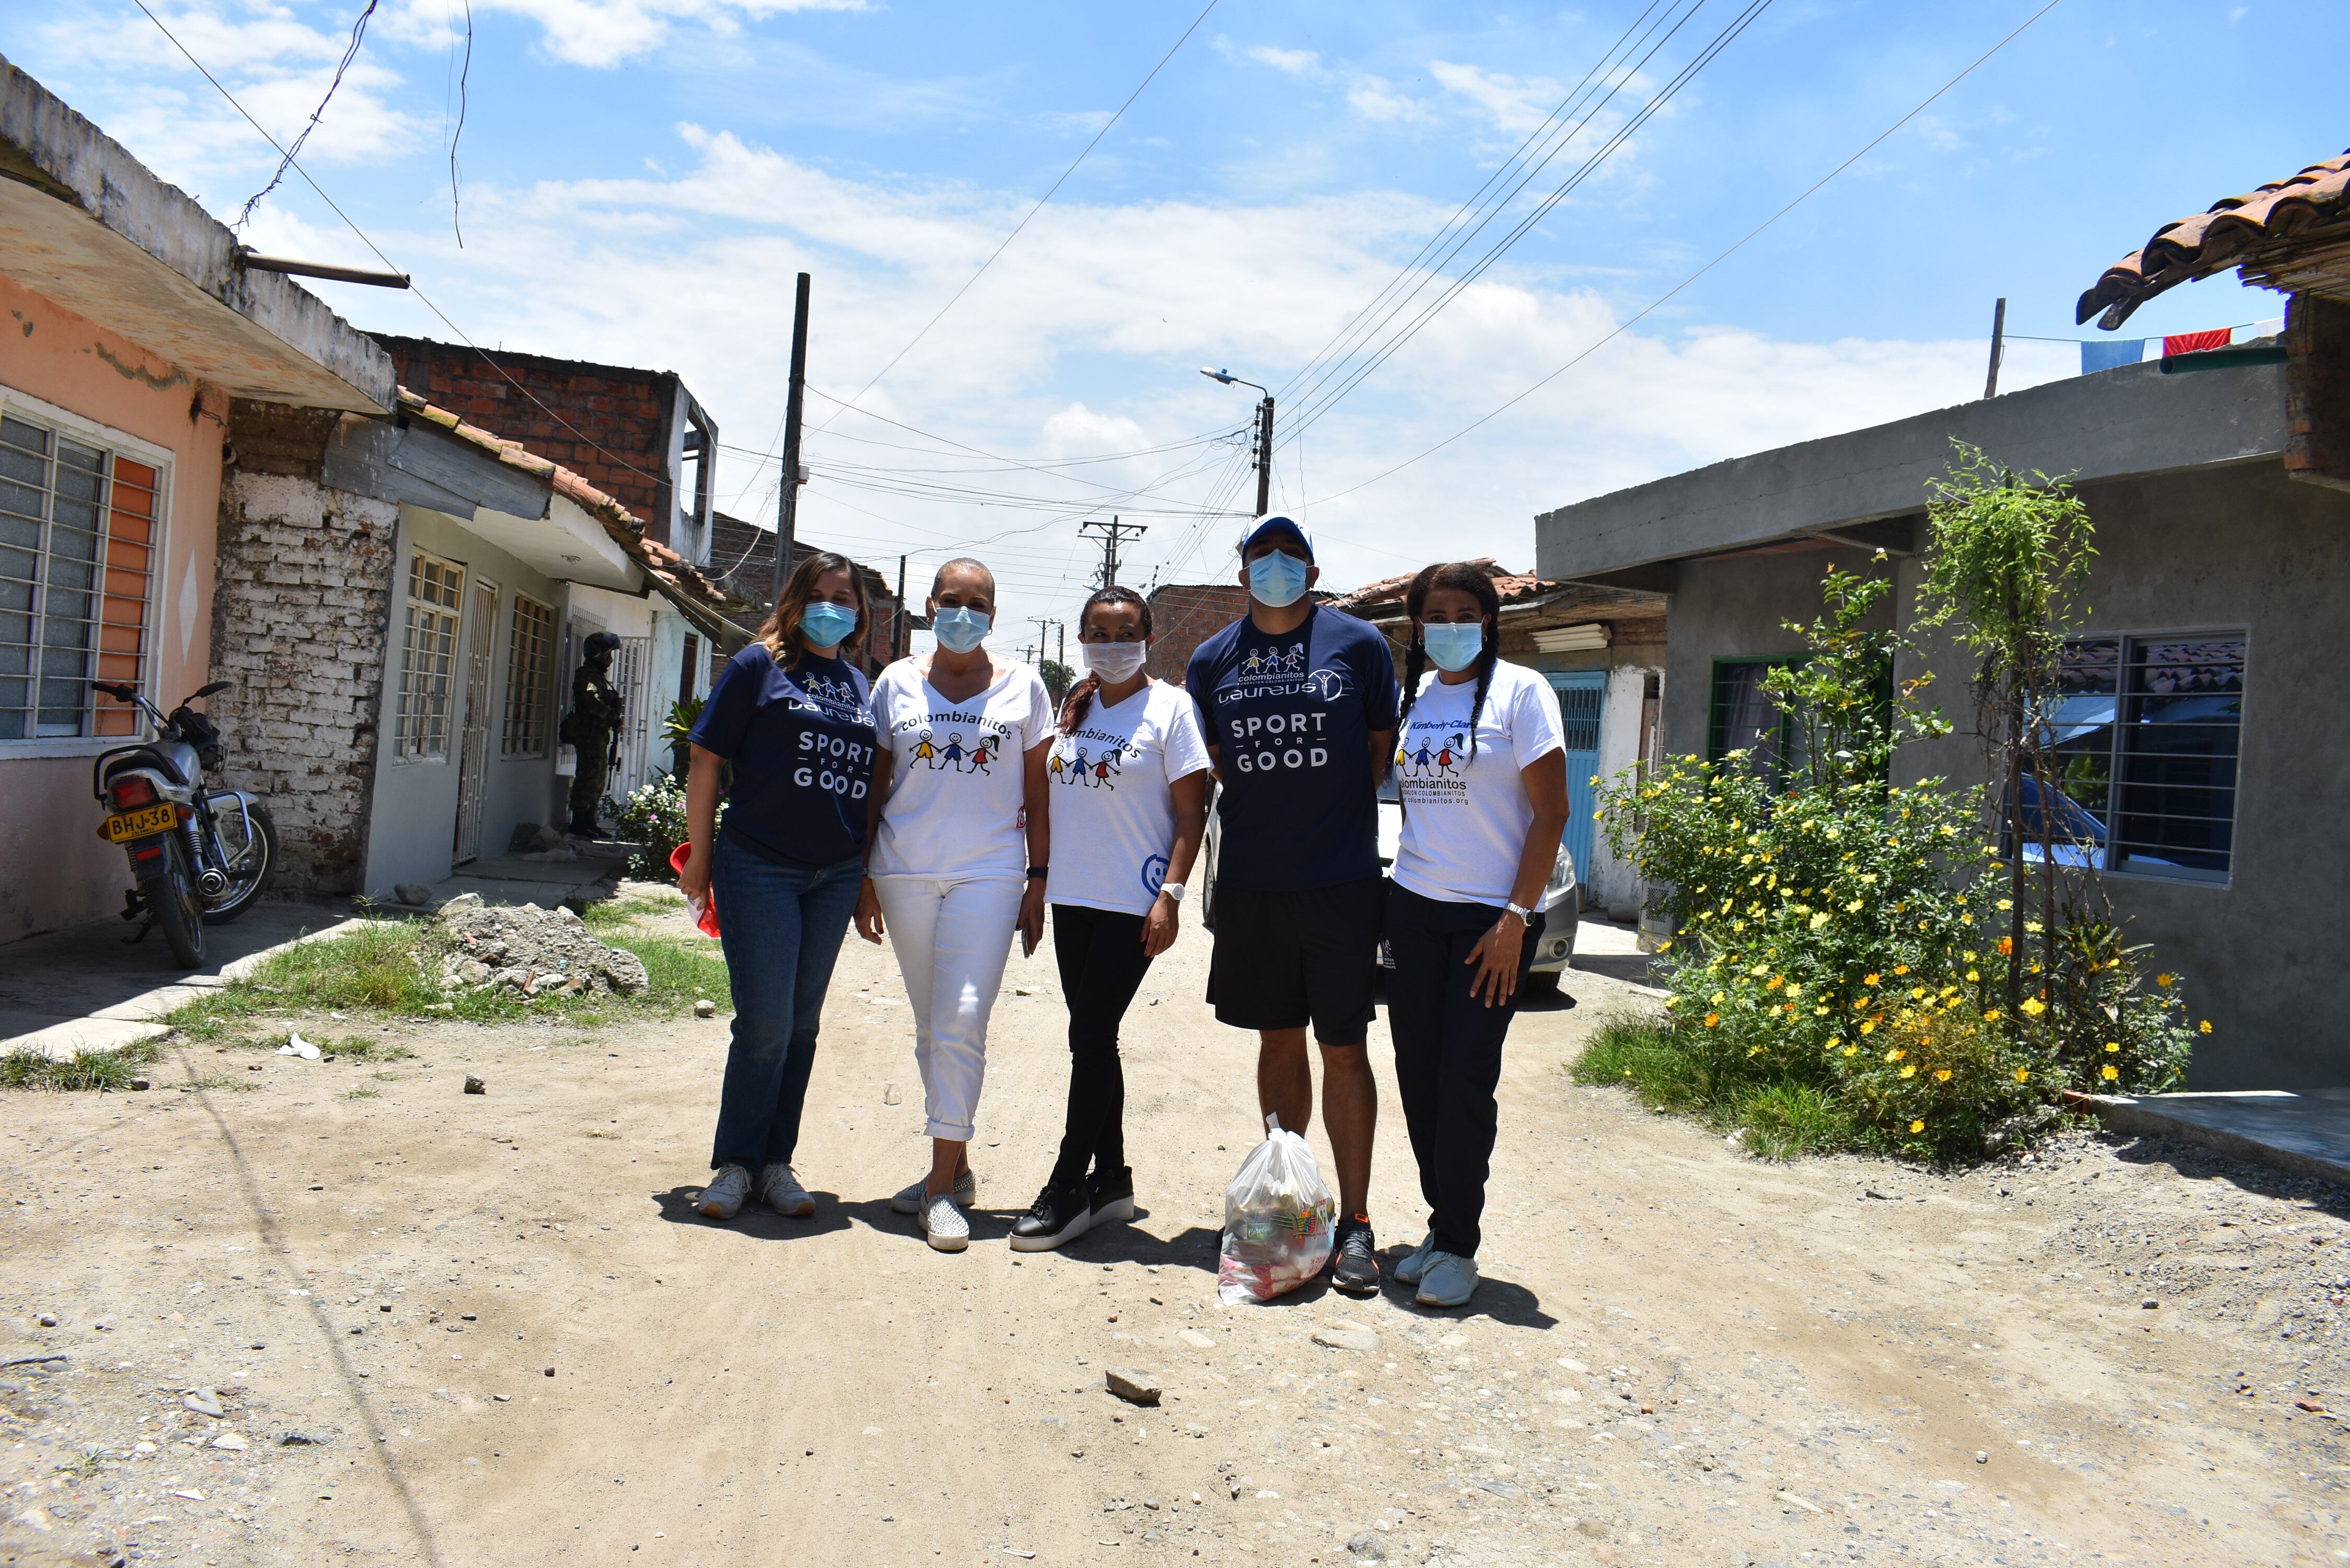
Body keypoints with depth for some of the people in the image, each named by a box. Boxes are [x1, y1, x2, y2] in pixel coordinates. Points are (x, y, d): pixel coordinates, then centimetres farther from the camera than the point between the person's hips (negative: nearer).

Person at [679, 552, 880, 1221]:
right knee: (765, 1023, -6)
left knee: (802, 1025, 10)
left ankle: (776, 1164, 20)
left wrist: (866, 873, 14)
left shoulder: (860, 684, 13)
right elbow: (708, 764, -1)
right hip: (759, 869, -5)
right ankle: (735, 1164, 10)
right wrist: (700, 855, -2)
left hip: (836, 876, 5)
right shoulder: (759, 666, -1)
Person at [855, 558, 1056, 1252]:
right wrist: (864, 880, 6)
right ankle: (955, 1165, 22)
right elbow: (874, 785, 10)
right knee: (931, 1028, 9)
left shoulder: (1022, 687, 6)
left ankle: (942, 1183, -7)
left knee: (961, 1021, -12)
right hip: (905, 874, 2)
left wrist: (1038, 882, 2)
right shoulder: (898, 683, 9)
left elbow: (1038, 792, 7)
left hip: (989, 873, -2)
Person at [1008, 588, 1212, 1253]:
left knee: (1090, 1037, -6)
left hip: (1134, 901, -6)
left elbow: (1191, 811, -7)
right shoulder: (1073, 706, 11)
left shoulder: (1170, 707, -5)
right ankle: (1111, 1180, 22)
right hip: (1073, 896, 6)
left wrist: (1170, 894, -14)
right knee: (1093, 1039, 11)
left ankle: (1068, 1190, 3)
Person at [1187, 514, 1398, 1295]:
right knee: (1278, 1039, 12)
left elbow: (1382, 746, 7)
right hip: (1250, 881, 3)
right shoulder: (1214, 660, 8)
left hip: (1341, 880, -3)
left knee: (1343, 1048, 0)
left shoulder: (1358, 643, 1)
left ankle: (1354, 1221, 9)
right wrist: (1272, 805, 6)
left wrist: (1329, 803, 0)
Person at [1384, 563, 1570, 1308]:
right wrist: (1389, 910, 6)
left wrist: (1515, 918, -14)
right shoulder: (1412, 696, 10)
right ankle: (1441, 1222, 20)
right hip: (1415, 909, 5)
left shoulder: (1520, 691, -5)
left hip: (1493, 916, -5)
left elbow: (1551, 812, -8)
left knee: (1465, 1079, -4)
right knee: (1417, 1072, 6)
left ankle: (1458, 1246, 10)